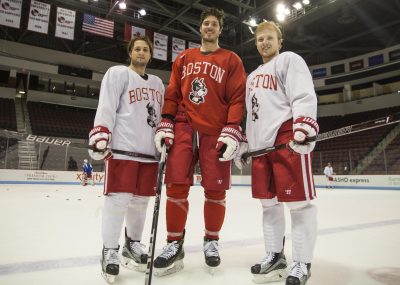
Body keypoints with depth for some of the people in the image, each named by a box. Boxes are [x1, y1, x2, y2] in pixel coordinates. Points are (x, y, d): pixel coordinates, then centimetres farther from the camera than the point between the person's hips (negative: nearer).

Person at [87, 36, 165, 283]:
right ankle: (110, 251, 8)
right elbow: (106, 107, -6)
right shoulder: (118, 73, 5)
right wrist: (100, 135, -17)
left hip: (149, 150, 6)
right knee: (119, 198, -7)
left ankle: (133, 244, 27)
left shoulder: (157, 83, 23)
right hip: (122, 147, -5)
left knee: (141, 200, 9)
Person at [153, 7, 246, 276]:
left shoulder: (231, 60, 9)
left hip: (216, 132, -1)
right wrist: (165, 124, 2)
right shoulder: (184, 58, 18)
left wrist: (232, 131, -11)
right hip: (184, 127, 2)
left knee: (215, 190, 1)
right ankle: (175, 244, 11)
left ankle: (211, 241, 23)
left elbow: (237, 97, 1)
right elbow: (172, 93, 13)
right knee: (176, 186, -5)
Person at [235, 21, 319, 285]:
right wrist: (244, 145, 23)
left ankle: (302, 264, 8)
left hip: (287, 137, -8)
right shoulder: (252, 76, 28)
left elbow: (304, 96, -10)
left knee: (298, 201, -5)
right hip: (261, 143, 8)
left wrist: (304, 127, -26)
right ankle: (275, 256, 23)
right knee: (268, 201, 10)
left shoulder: (290, 59, 6)